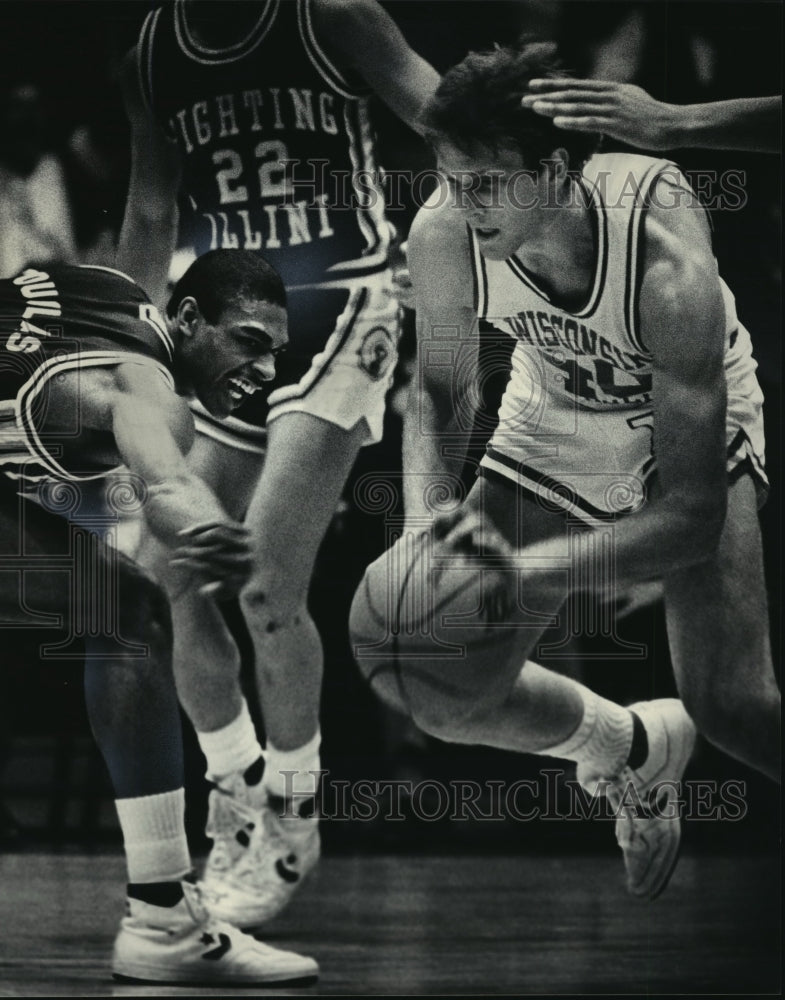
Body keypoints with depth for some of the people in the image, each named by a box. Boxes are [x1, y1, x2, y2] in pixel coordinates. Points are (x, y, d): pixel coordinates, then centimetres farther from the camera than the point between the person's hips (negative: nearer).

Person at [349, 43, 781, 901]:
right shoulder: (444, 235, -28)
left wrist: (530, 568, -52)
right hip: (554, 423, 4)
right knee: (449, 700, -3)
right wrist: (424, 525, -27)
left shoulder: (669, 269, -40)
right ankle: (637, 750, 27)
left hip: (690, 423, -4)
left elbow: (692, 513, -39)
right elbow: (440, 392, -8)